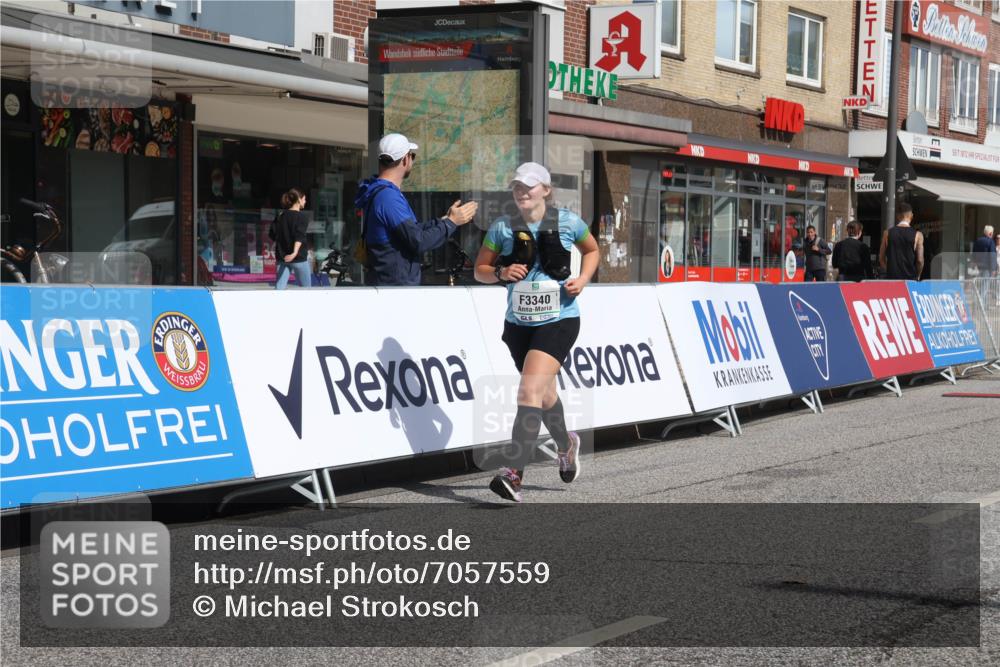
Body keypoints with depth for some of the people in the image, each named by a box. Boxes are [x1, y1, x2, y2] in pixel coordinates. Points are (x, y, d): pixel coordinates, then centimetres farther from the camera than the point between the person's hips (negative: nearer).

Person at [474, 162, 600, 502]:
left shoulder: (568, 222, -2)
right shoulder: (501, 228, 0)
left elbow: (593, 250, 15)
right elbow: (480, 270, 6)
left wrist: (583, 278, -3)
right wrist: (501, 273, -15)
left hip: (558, 320, -4)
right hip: (518, 322, 4)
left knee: (530, 389, -21)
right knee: (544, 393, 20)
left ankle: (515, 474, -23)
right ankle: (566, 444, 52)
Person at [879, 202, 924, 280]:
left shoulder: (887, 233, 3)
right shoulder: (917, 235, -3)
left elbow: (881, 259, 6)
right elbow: (920, 260, -4)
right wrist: (917, 276, 12)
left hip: (892, 278, 2)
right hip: (910, 278, -2)